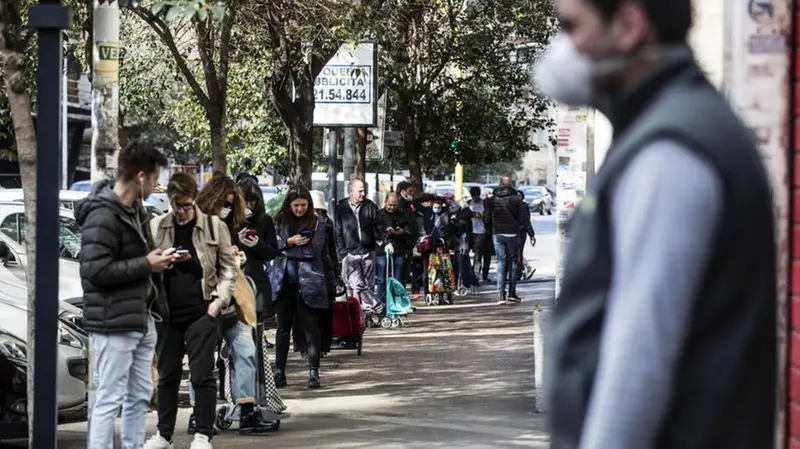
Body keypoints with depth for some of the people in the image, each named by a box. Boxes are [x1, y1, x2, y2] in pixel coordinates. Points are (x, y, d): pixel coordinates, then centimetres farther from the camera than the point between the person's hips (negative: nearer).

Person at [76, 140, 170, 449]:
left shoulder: (135, 209, 11)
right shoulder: (102, 216, -18)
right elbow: (96, 270, -24)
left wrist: (156, 259, 6)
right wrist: (146, 265, -18)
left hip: (142, 319, 10)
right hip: (114, 323, -9)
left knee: (140, 396, 15)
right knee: (110, 399, -6)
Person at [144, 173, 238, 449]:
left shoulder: (214, 226, 1)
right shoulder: (156, 227, 7)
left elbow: (228, 266, 3)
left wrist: (220, 299, -7)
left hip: (202, 311, -3)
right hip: (168, 312, 3)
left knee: (202, 375, -2)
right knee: (167, 375, 9)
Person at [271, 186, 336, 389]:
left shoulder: (317, 223, 2)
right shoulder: (280, 222, 8)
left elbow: (314, 250, -5)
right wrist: (289, 242, -12)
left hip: (308, 282, -3)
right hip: (284, 282, 3)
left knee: (311, 327, -3)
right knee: (283, 327, 9)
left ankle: (314, 372, 0)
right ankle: (279, 371, 16)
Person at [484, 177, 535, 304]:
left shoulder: (492, 200, 5)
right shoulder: (516, 199, -3)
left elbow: (487, 220, 8)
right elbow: (524, 219, -6)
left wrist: (491, 231, 21)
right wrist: (531, 234, -3)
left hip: (497, 235, 2)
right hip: (512, 234, -2)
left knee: (501, 262, 3)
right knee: (513, 262, 7)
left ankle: (501, 294, -6)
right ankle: (512, 293, 6)